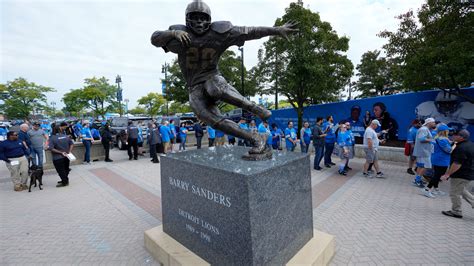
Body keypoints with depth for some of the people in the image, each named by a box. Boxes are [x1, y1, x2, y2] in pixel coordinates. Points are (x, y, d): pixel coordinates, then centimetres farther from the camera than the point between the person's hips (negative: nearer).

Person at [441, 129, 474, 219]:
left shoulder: (461, 148, -25)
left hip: (461, 175, -10)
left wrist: (447, 174, -22)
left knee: (455, 193, 4)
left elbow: (457, 164, -27)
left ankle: (456, 212, 15)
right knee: (463, 191, 26)